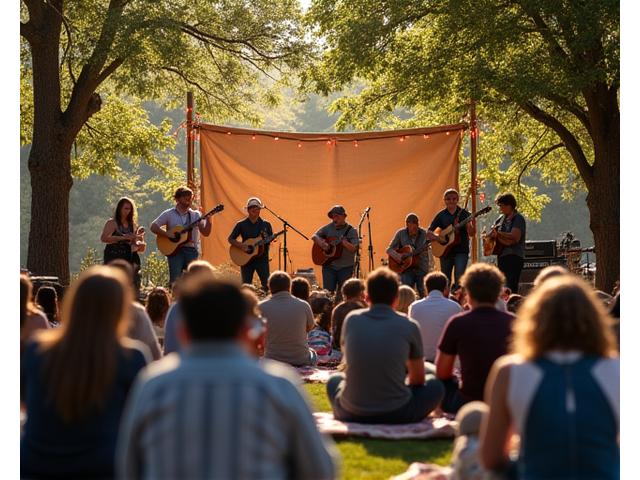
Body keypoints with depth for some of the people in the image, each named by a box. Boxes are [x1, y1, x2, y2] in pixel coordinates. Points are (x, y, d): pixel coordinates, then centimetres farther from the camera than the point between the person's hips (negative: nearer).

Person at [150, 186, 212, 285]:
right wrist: (168, 234, -13)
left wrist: (208, 219, -14)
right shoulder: (169, 214, 5)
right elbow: (153, 227, -1)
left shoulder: (196, 215, 11)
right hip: (174, 249, -2)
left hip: (191, 250, 2)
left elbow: (205, 233, 3)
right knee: (175, 280, -6)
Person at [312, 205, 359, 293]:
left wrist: (344, 242, -31)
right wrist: (321, 243, -10)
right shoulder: (329, 227, 6)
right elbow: (314, 236, 10)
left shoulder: (351, 231, -3)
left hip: (345, 267, -2)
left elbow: (353, 249, -13)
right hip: (329, 266, 2)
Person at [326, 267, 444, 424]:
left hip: (352, 414, 2)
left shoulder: (351, 320, 2)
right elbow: (418, 379, 8)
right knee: (434, 384, 23)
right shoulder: (409, 326, -4)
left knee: (334, 380, 33)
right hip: (397, 414, -2)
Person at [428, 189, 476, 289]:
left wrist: (472, 224, -29)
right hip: (444, 250, 3)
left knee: (459, 279, -16)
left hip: (461, 251, -3)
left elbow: (471, 234, -9)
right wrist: (437, 238, -13)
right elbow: (429, 232, 7)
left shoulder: (464, 213, 0)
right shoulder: (441, 215, 6)